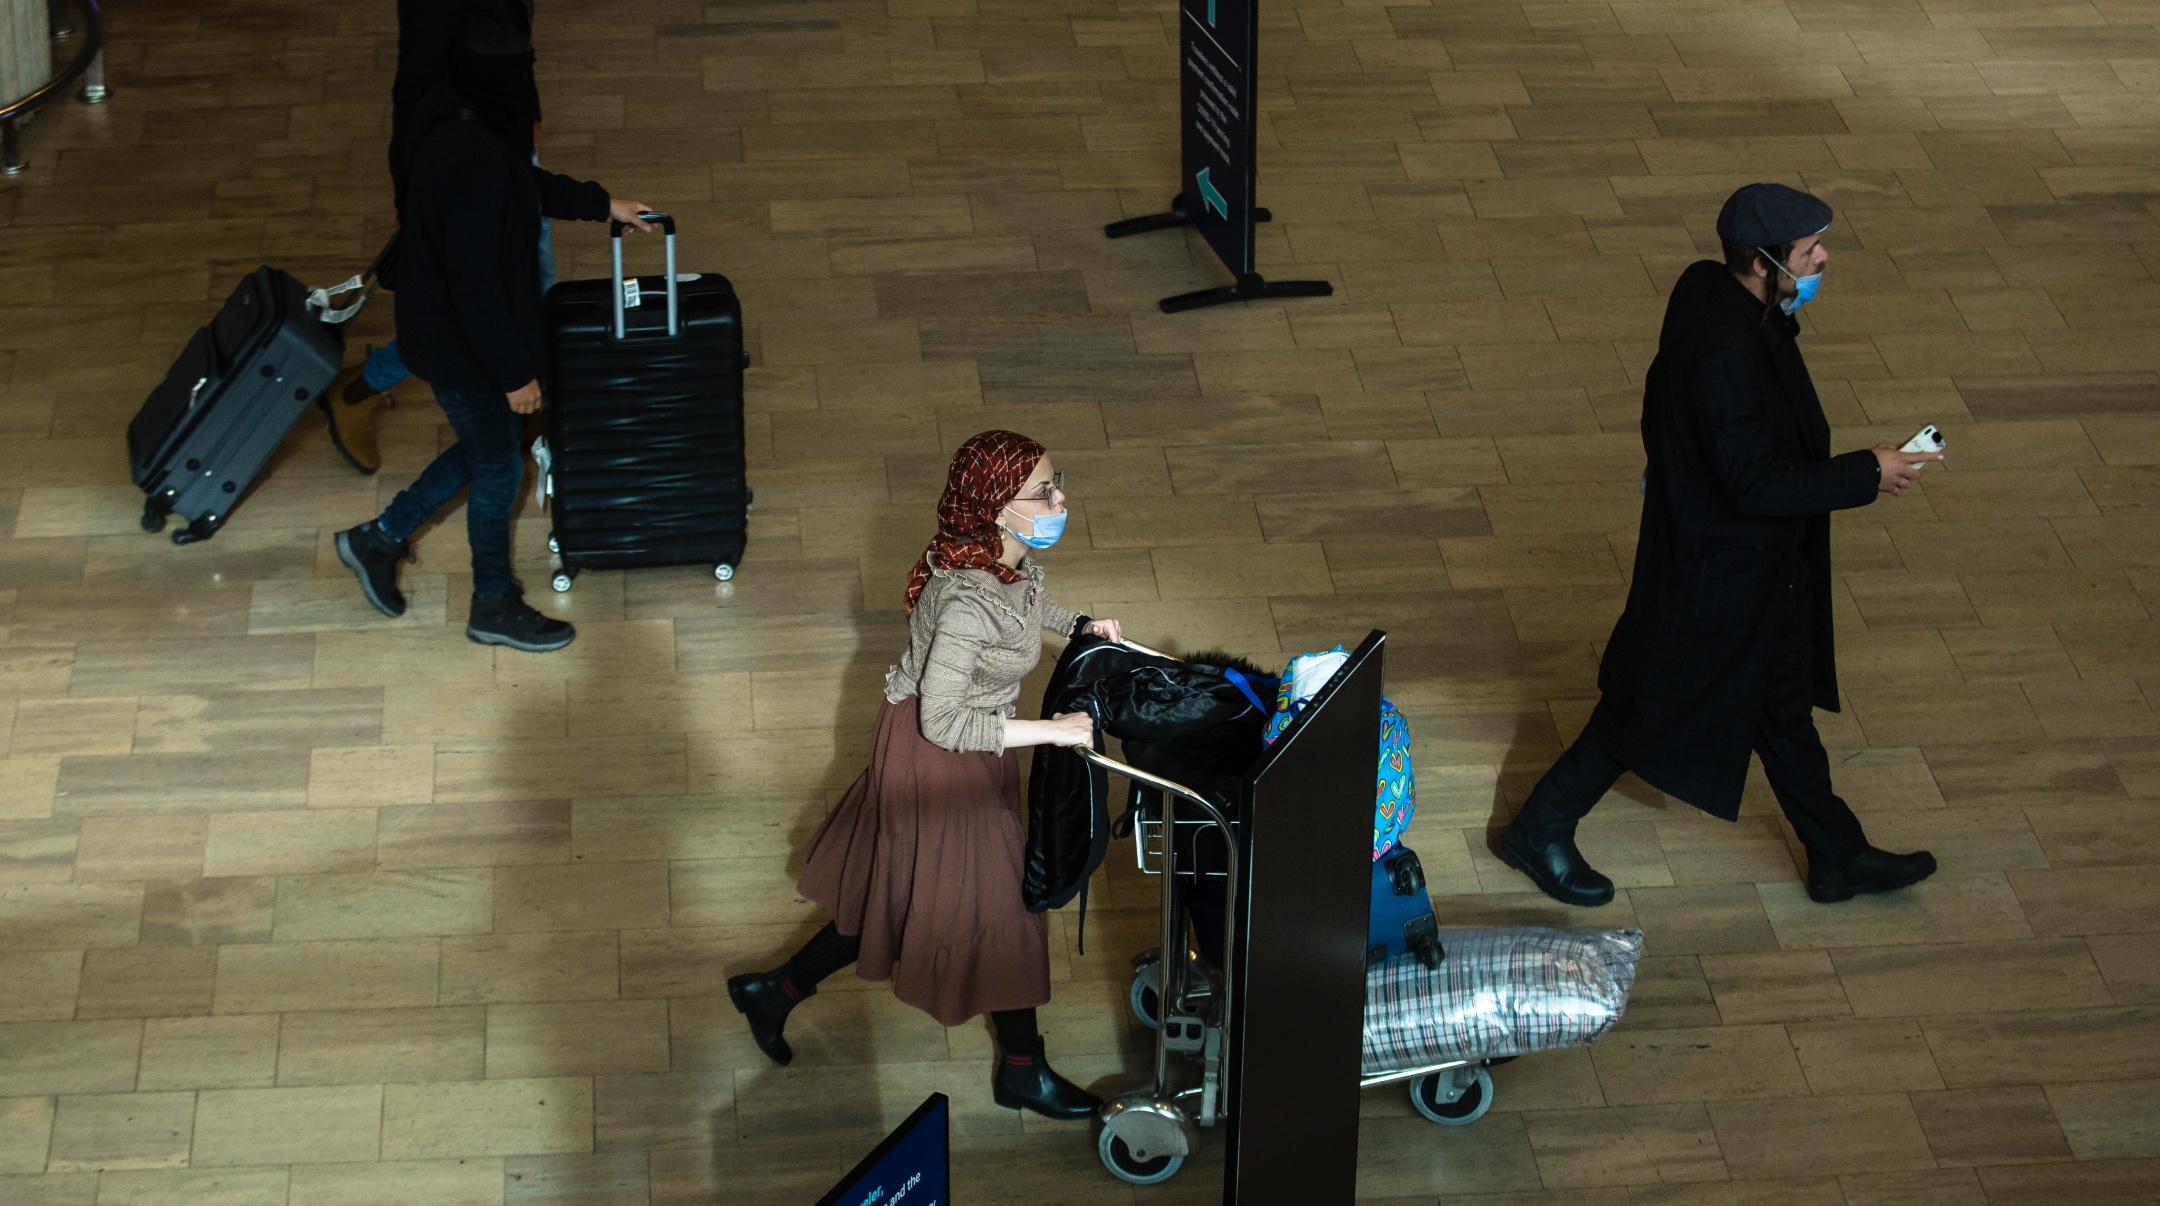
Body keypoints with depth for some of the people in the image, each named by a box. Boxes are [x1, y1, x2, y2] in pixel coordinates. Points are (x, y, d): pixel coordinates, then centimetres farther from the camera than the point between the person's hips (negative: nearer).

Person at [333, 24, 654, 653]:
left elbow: (526, 184, 15)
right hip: (465, 345, -9)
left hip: (444, 327, 9)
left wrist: (603, 205, 21)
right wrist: (516, 373, -19)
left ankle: (379, 540, 40)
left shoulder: (459, 121, -7)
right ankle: (495, 610, 35)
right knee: (499, 470, 13)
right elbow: (478, 284, -29)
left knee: (488, 449, 28)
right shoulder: (472, 164, -36)